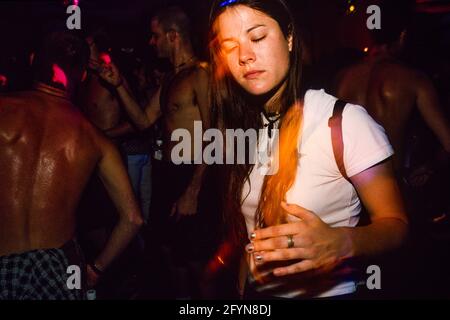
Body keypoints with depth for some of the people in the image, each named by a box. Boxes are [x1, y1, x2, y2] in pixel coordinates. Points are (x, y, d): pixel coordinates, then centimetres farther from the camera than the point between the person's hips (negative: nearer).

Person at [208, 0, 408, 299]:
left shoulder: (346, 120, -17)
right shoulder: (241, 125, 1)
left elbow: (396, 224, -14)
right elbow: (243, 229, 9)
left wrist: (341, 243, -30)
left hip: (324, 292, -4)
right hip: (253, 292, 4)